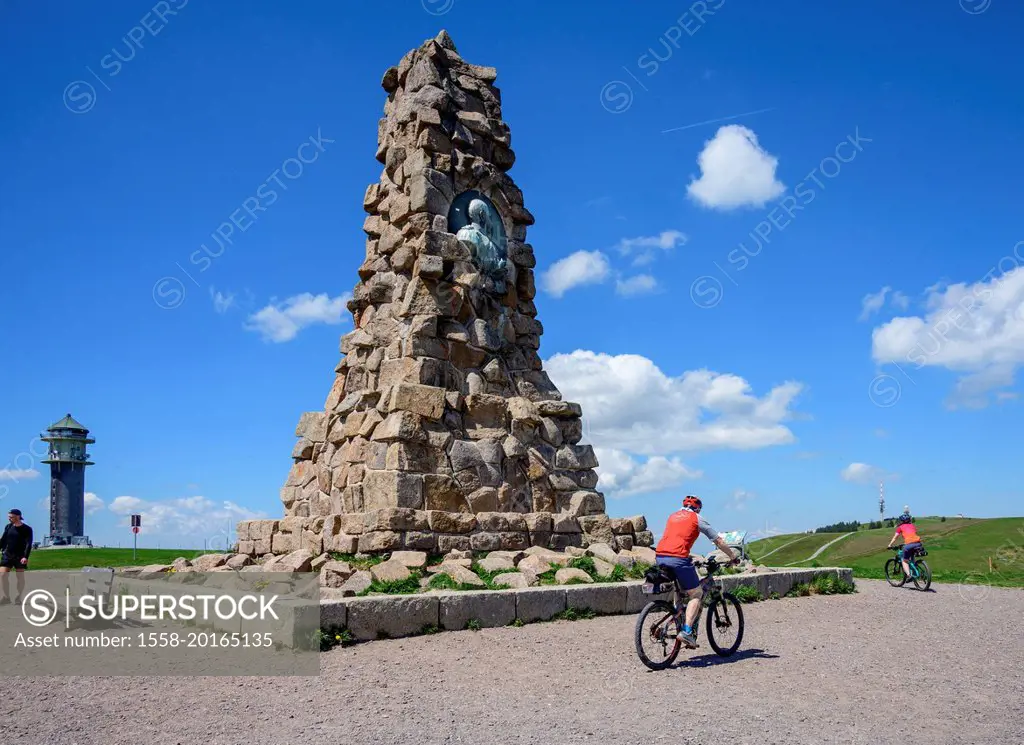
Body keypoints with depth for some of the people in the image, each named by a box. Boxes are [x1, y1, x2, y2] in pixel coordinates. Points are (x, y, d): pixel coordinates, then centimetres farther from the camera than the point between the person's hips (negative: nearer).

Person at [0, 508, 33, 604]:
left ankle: (19, 597, 9)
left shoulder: (26, 529, -8)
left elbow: (28, 544, -15)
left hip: (20, 556, -4)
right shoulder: (8, 527, 6)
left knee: (20, 577, 1)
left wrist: (25, 557, -27)